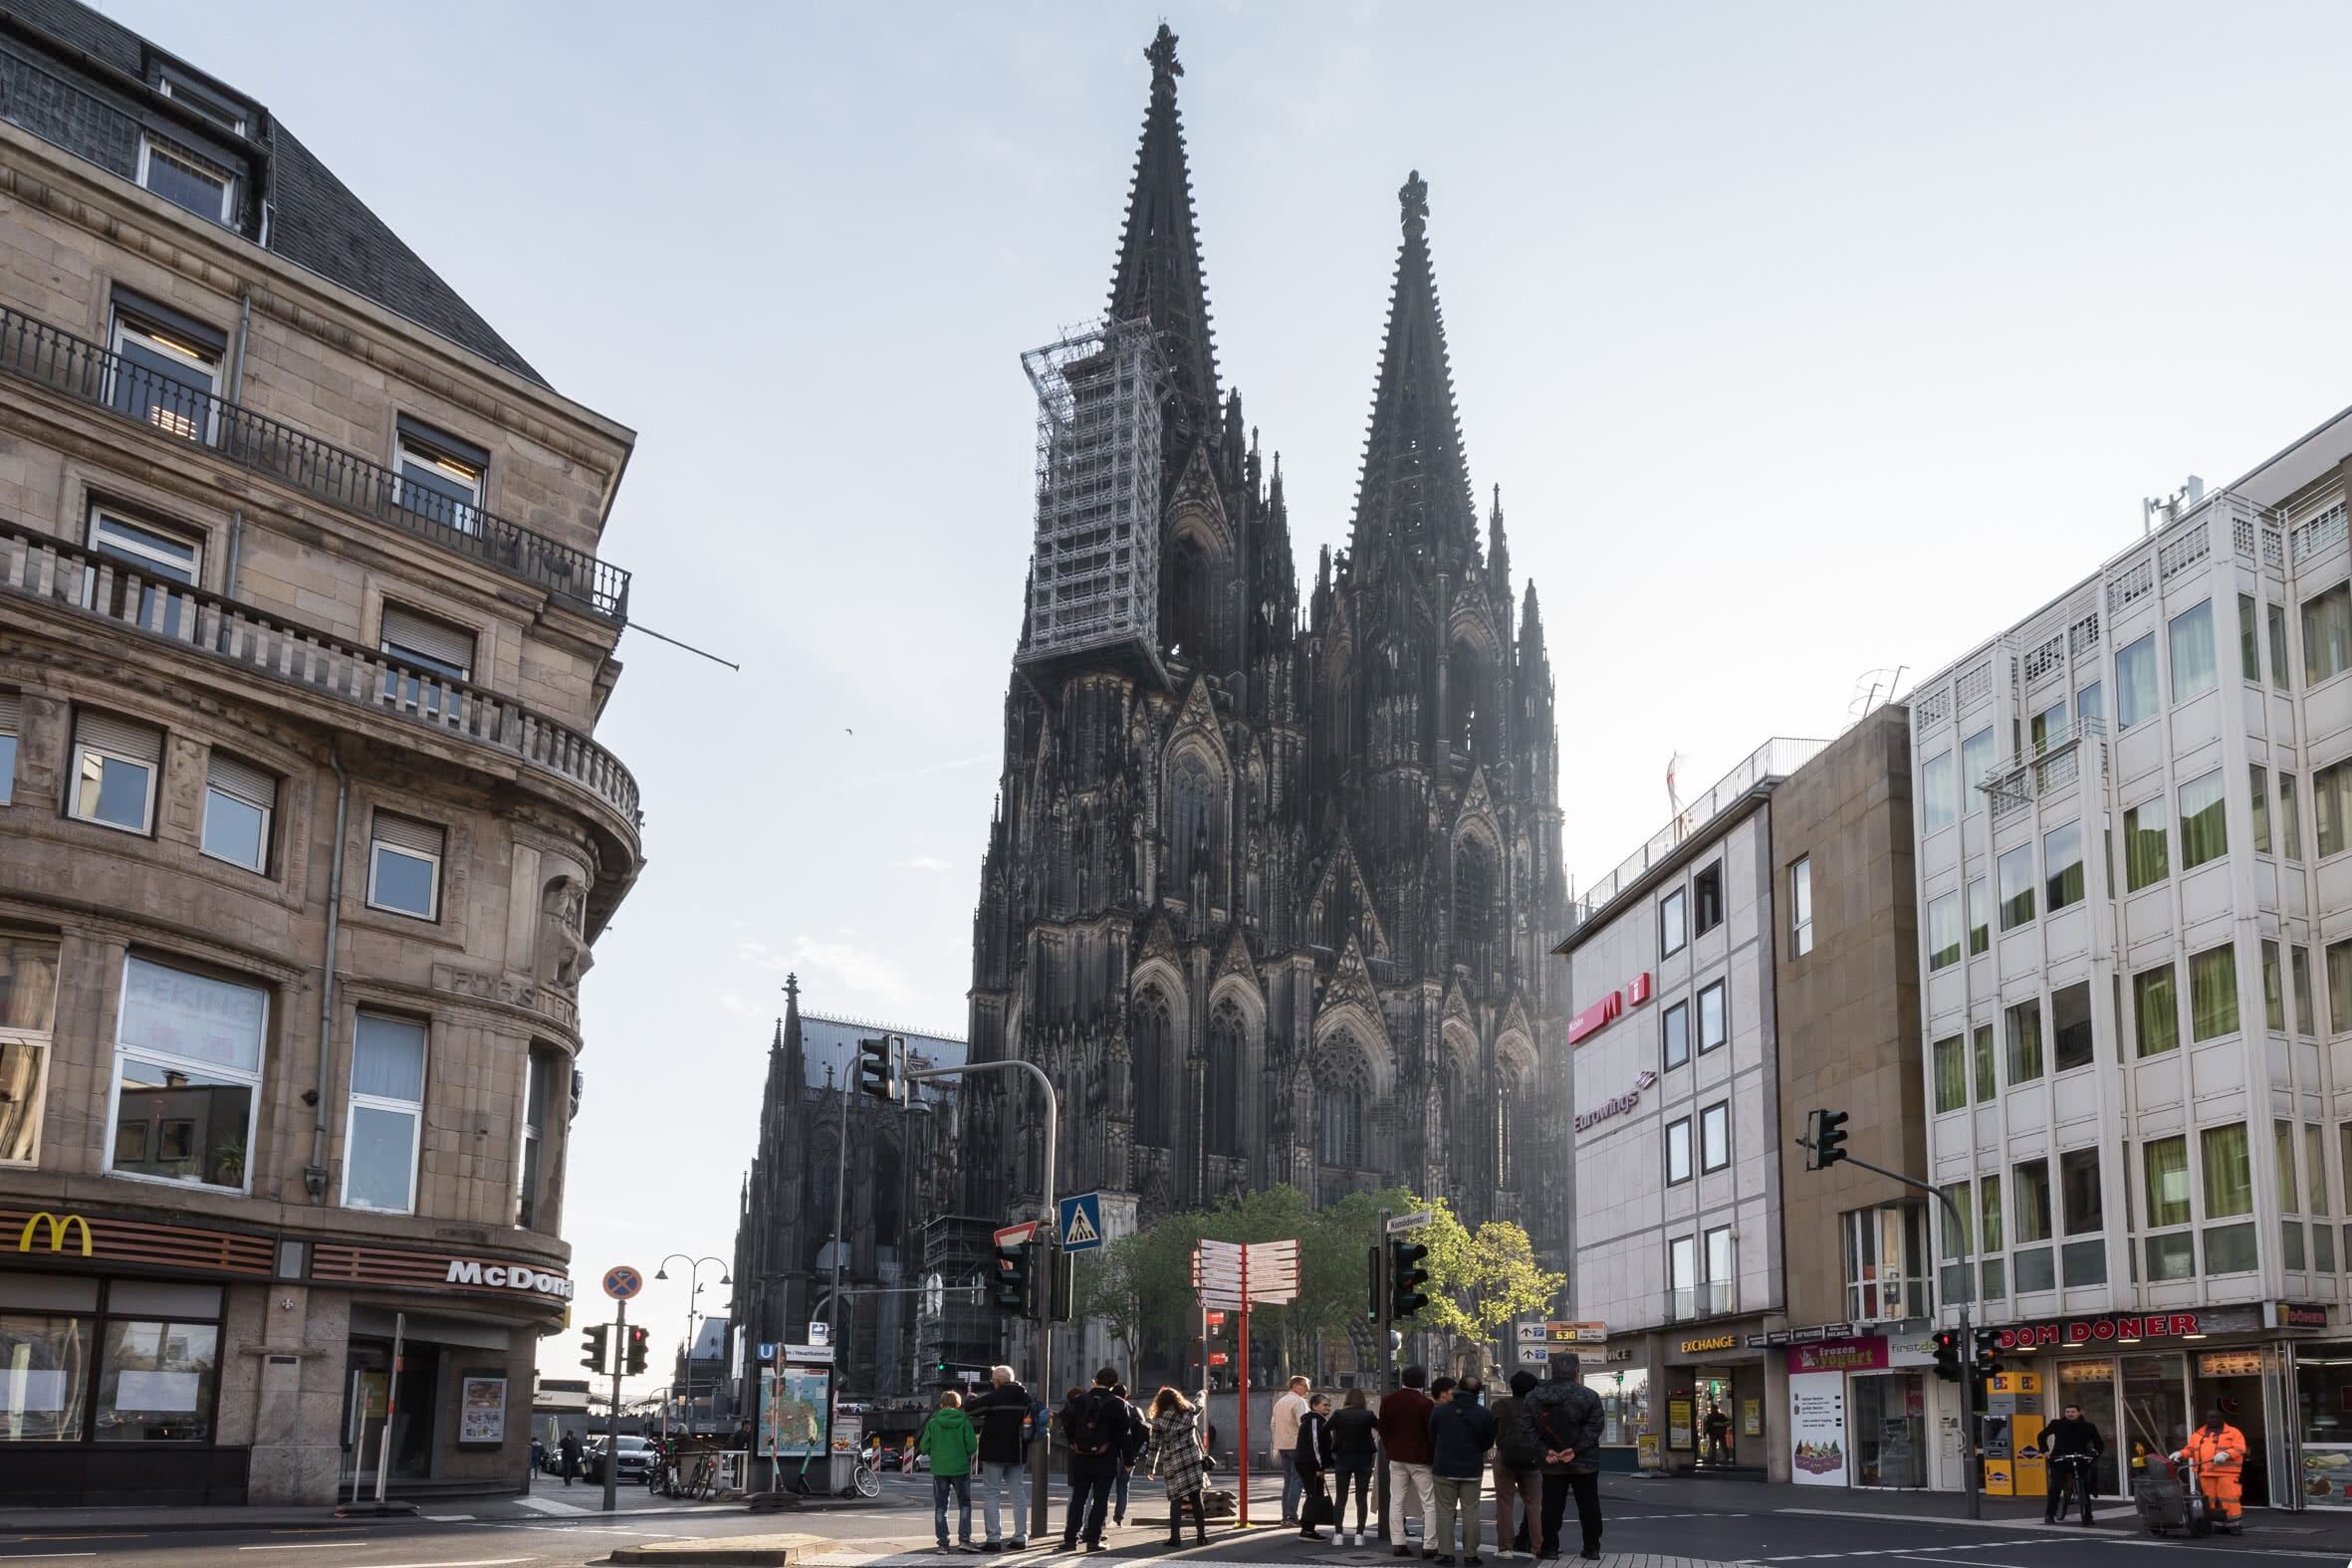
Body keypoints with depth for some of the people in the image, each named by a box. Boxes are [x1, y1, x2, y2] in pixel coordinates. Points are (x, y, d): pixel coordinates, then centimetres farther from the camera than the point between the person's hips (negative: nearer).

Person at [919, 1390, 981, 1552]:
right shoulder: (964, 1421, -6)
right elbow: (972, 1447, -10)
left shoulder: (933, 1423, -2)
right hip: (961, 1468, -1)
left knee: (940, 1508, 8)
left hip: (939, 1470, 1)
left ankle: (943, 1543, 4)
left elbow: (924, 1447, -3)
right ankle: (964, 1538, 1)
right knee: (965, 1505, 12)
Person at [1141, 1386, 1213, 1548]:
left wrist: (1150, 1467, 9)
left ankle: (1175, 1537, -5)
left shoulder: (1159, 1420, 2)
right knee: (1197, 1498, 7)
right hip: (1193, 1460, 1)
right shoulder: (1188, 1412, 6)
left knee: (1176, 1500, 3)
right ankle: (1201, 1534, 8)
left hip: (1172, 1464, -1)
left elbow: (1154, 1446, 2)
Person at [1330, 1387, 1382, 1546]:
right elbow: (1382, 1428, 8)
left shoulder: (1339, 1415, -4)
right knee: (1362, 1498, 6)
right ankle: (1359, 1535, 0)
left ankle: (1338, 1534, 0)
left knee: (1340, 1498, 7)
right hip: (1363, 1460, 0)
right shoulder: (1368, 1415, -6)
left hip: (1342, 1459, 0)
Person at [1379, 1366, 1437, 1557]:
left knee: (1397, 1501, 9)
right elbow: (1431, 1432, -10)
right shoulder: (1426, 1404, -15)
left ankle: (1397, 1543, 7)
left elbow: (1383, 1428, 7)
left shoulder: (1388, 1400, 2)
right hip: (1420, 1459, -5)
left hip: (1396, 1457, 5)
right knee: (1429, 1503, 2)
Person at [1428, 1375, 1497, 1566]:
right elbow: (1488, 1442, 2)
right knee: (1470, 1512, 7)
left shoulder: (1439, 1411, -7)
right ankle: (1470, 1555, 7)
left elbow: (1431, 1438, 4)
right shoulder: (1485, 1415, -7)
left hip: (1444, 1469, 0)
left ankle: (1446, 1554, 3)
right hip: (1472, 1470, 0)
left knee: (1445, 1511, 6)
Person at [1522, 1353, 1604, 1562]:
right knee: (1588, 1506, 9)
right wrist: (1576, 1449, -17)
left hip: (1551, 1464, 2)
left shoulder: (1532, 1397, 0)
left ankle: (1550, 1547, 10)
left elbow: (1527, 1428, -6)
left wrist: (1544, 1451, -10)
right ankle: (1592, 1549, 11)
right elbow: (1594, 1427, -17)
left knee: (1552, 1506, 9)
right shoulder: (1588, 1396, -9)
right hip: (1584, 1462, -2)